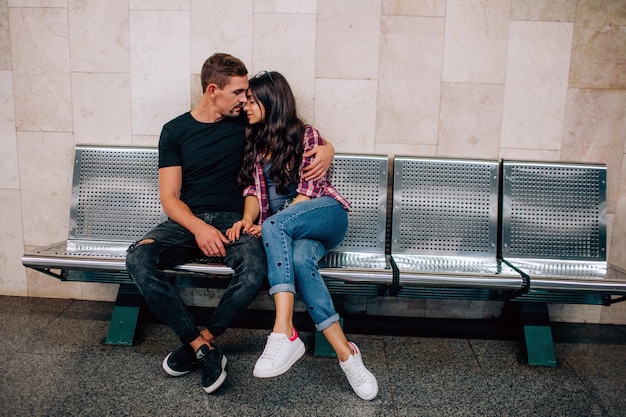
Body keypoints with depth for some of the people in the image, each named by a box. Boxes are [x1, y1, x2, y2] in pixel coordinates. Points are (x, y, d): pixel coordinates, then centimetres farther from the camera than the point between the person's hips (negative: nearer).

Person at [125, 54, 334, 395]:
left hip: (233, 221, 0)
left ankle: (199, 343, -13)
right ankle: (206, 352, -23)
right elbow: (170, 198, 1)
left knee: (255, 268, -34)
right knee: (138, 258, -29)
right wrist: (198, 227, -20)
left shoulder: (245, 122, 9)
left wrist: (326, 149, -6)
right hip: (188, 221, 1)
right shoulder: (175, 131, 7)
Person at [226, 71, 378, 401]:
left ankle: (284, 334, -42)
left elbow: (308, 190, -7)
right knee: (298, 259, -33)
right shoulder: (255, 143, 18)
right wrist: (247, 220, -12)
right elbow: (254, 190, 11)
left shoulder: (306, 134, 2)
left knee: (276, 224, -35)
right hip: (286, 228, 3)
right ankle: (345, 352, -31)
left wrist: (268, 226, -17)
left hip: (325, 215, -3)